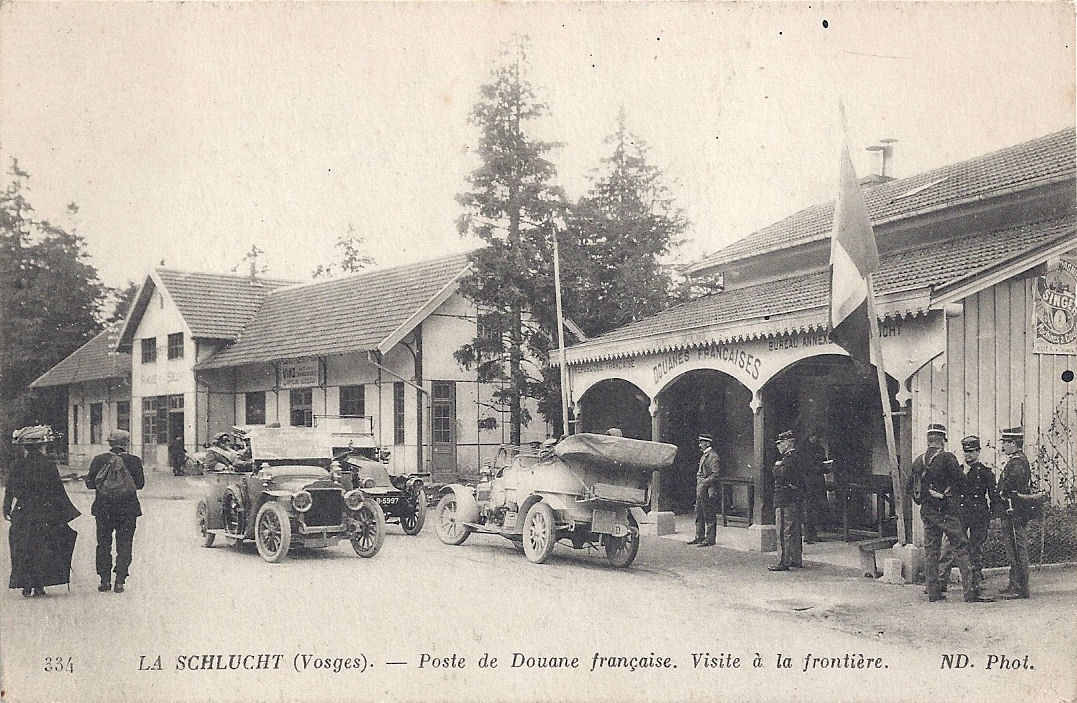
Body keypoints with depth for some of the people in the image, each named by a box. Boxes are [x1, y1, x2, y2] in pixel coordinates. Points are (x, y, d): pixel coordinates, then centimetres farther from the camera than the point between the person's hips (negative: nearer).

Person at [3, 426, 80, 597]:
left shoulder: (17, 466, -2)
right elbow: (59, 493, -5)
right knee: (43, 549, 8)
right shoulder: (49, 465, -7)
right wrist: (69, 513, 3)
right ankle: (39, 585, 9)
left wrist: (7, 510, 19)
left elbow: (10, 491, 5)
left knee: (24, 551, 9)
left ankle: (27, 585, 8)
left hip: (22, 514, 1)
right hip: (45, 515, -1)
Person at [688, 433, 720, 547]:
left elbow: (716, 475, -18)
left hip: (707, 490, -10)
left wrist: (704, 484, -20)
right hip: (700, 490, 10)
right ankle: (699, 537, 20)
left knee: (709, 516, -4)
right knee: (699, 515, 13)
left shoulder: (713, 456, -12)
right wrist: (698, 487, 17)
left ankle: (710, 539, 0)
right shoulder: (704, 455, 18)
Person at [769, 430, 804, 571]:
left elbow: (781, 477, -24)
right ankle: (797, 560, 21)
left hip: (786, 500, -10)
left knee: (784, 532, -7)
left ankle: (784, 562, -6)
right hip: (796, 499, 10)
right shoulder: (797, 458, 15)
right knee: (796, 531, 14)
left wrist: (777, 467, -7)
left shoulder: (789, 459, -16)